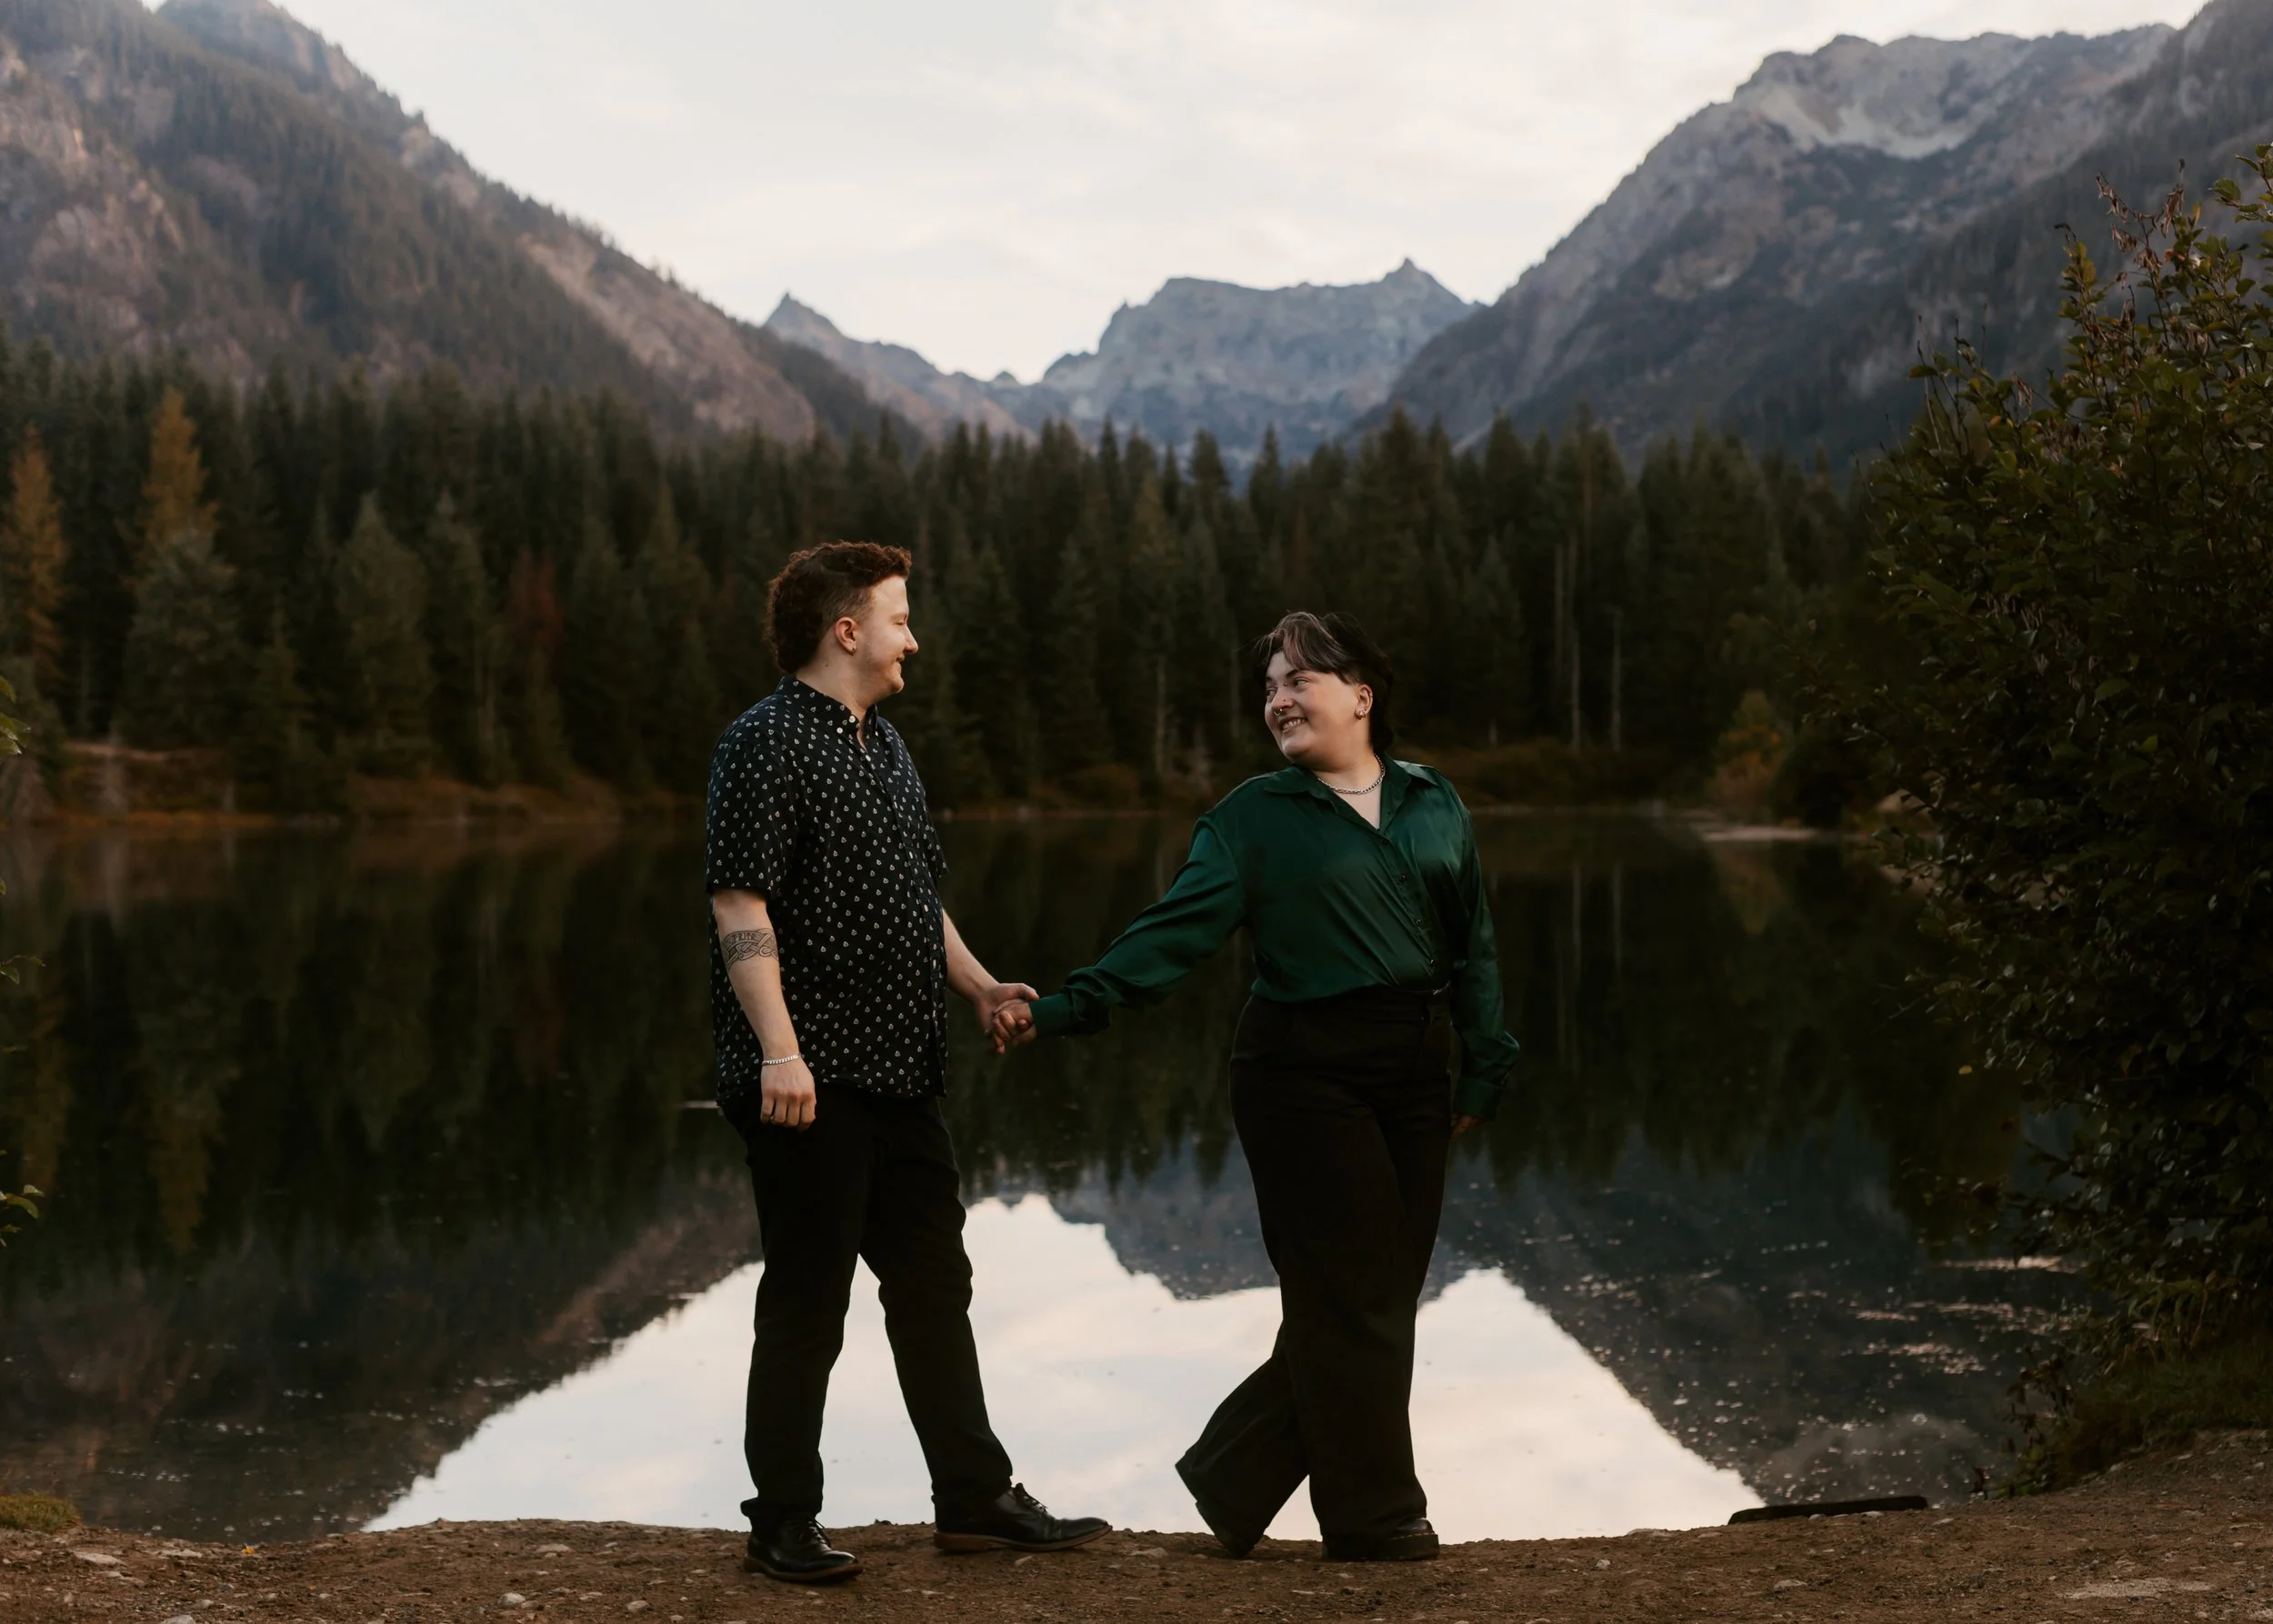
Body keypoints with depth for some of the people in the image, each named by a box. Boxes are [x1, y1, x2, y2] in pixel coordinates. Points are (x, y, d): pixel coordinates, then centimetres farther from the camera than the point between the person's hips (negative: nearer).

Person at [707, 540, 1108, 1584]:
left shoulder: (884, 746, 19)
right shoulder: (767, 742, -10)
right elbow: (742, 904, -18)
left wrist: (976, 985, 13)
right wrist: (779, 1048, -26)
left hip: (898, 1070, 9)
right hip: (812, 1078, -9)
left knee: (934, 1284, 13)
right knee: (807, 1301, -1)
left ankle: (974, 1498, 21)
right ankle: (783, 1523, 10)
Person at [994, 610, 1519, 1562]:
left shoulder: (1434, 803, 11)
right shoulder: (1252, 818, 1)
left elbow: (1473, 947, 14)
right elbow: (1176, 932, -8)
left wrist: (1482, 1071, 9)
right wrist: (1062, 1008, -21)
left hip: (1417, 1073, 4)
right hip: (1306, 1073, -4)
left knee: (1381, 1299, 6)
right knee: (1349, 1302, -3)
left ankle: (1232, 1477, 20)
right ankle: (1376, 1519, 11)